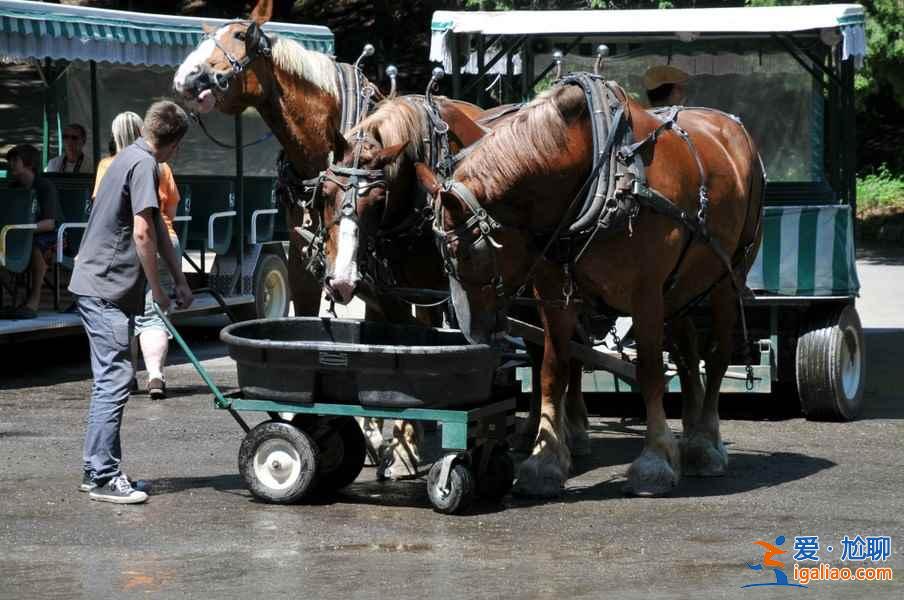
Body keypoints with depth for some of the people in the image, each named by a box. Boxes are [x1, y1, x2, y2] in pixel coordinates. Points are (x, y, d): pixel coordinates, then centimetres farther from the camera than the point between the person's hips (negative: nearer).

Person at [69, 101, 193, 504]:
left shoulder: (132, 159, 18)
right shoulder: (144, 165, -14)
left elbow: (159, 229, 23)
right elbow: (142, 233, -22)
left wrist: (180, 280, 24)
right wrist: (157, 289, -14)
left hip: (100, 287, 10)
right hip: (106, 289, -10)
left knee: (110, 379, 14)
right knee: (115, 379, -10)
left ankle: (97, 471, 18)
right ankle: (104, 478, -9)